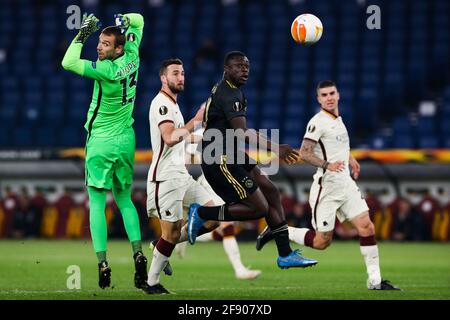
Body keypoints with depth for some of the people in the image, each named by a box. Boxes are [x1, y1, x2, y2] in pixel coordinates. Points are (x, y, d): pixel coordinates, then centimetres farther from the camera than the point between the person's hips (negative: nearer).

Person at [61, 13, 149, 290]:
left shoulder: (106, 69, -22)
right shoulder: (132, 57, -3)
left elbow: (68, 62, -23)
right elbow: (138, 20, 12)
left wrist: (83, 34, -17)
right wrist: (120, 21, -4)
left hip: (101, 142, -6)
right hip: (126, 140, 6)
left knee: (97, 203, 0)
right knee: (125, 199, 15)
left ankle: (102, 263, -10)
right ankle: (138, 254, -3)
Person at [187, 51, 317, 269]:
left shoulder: (223, 90, 16)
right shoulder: (229, 94, -18)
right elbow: (242, 133, -28)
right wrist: (275, 148, -34)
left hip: (231, 155, 11)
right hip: (220, 160, -11)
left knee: (270, 192, 6)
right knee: (259, 208, -12)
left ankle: (285, 255, 8)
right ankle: (202, 214, 1)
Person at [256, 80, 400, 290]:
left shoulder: (338, 120, 17)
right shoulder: (318, 122, -12)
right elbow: (304, 153, -19)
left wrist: (349, 158, 23)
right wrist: (327, 165, -30)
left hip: (346, 184, 8)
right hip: (327, 187, -8)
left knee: (367, 228, -5)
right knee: (321, 242, -4)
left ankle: (375, 281, -2)